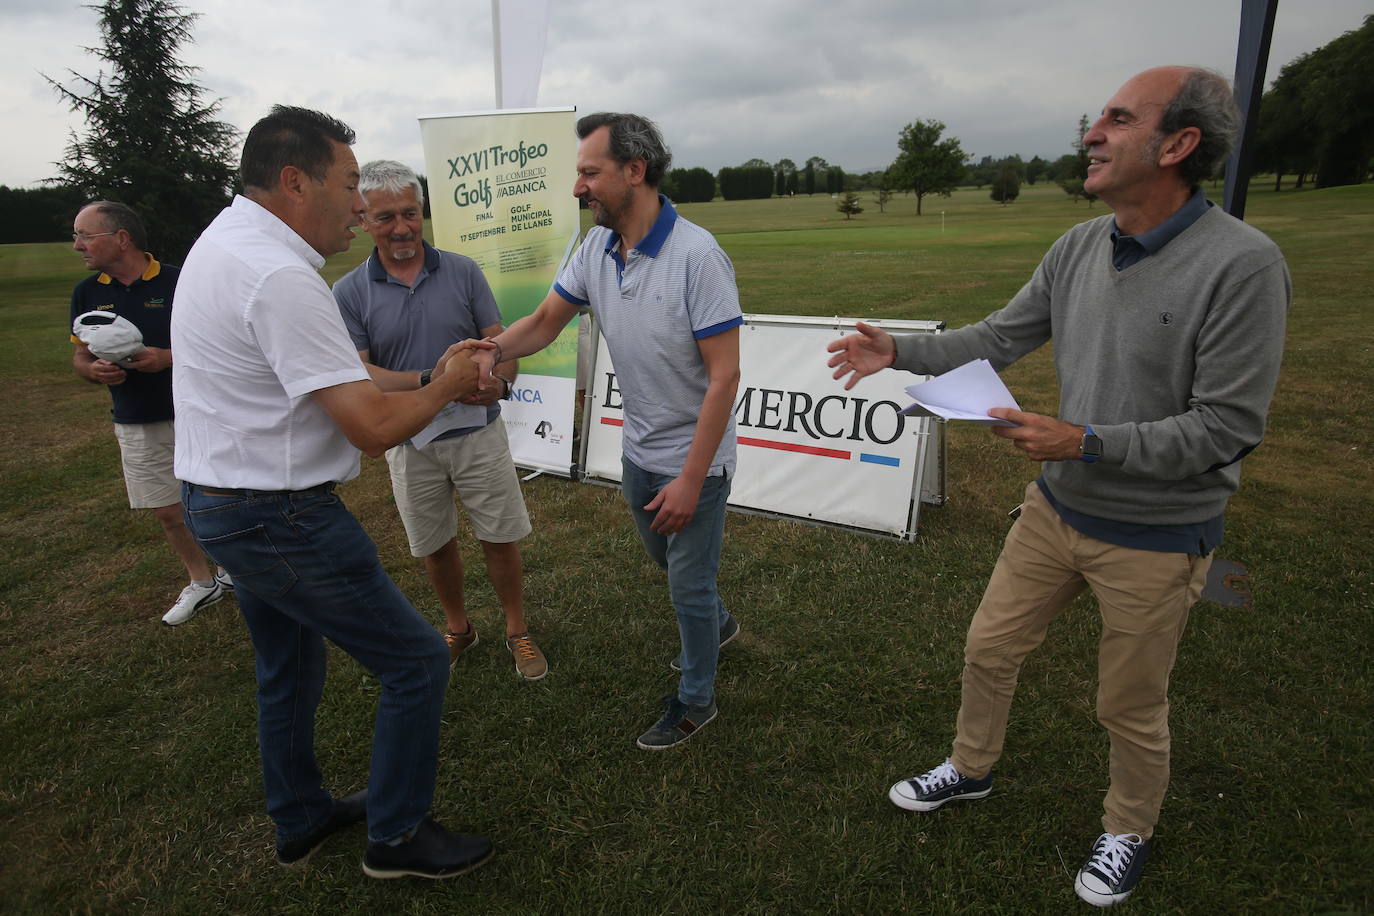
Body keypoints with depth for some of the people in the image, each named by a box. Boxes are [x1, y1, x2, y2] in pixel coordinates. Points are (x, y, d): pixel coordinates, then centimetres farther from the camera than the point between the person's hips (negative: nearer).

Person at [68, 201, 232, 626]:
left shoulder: (177, 281, -10)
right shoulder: (87, 293, 4)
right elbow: (80, 356, 11)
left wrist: (168, 357, -23)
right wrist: (95, 370, -12)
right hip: (135, 426, 4)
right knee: (168, 511, 10)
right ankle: (202, 583, 27)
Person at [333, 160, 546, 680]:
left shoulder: (462, 271, -2)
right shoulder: (349, 293, -4)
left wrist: (499, 381, -26)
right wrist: (434, 381, -29)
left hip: (478, 432, 0)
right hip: (410, 444, 0)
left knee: (500, 539, 6)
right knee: (435, 547, 15)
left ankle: (517, 632, 28)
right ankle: (457, 628, 39)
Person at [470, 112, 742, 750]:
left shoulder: (695, 255, -24)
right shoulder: (595, 249, -3)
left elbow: (724, 375, -24)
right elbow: (545, 321, 6)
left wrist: (690, 479, -24)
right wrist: (497, 347, -18)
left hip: (696, 459, -7)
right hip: (638, 452, 7)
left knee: (688, 583, 8)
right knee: (666, 558, 27)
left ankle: (695, 698, 32)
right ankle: (716, 624, 56)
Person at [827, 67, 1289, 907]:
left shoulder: (1242, 264, -22)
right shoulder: (1080, 246, -3)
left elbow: (1227, 427, -21)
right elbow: (1000, 339, 5)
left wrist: (1087, 443, -28)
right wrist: (900, 351, -5)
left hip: (1157, 537, -5)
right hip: (1057, 508, 6)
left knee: (1132, 708, 14)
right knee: (990, 647, 18)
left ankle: (1129, 832, 44)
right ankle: (972, 770, 45)